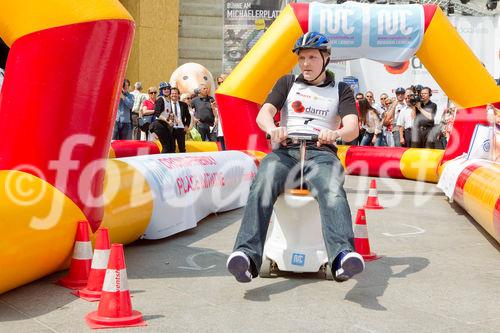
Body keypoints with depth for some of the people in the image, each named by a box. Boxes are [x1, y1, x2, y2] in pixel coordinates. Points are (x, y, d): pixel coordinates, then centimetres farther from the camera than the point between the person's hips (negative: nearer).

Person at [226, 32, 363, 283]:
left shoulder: (341, 90, 19)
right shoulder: (287, 83, 23)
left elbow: (352, 128, 1)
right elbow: (263, 113, 6)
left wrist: (336, 133, -25)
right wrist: (273, 129, -21)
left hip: (321, 152, -1)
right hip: (285, 150, 1)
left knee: (333, 190, -36)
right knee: (262, 186, -33)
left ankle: (342, 256, -57)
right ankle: (247, 255, -48)